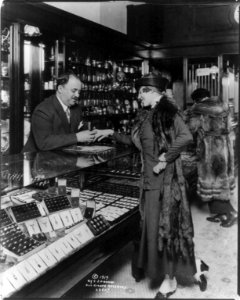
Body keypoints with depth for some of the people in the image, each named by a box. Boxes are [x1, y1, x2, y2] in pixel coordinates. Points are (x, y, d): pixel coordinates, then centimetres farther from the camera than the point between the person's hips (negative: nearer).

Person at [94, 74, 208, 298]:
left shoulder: (167, 113, -10)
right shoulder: (143, 116, 12)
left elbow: (186, 137, -23)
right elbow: (133, 141, 21)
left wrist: (165, 159, -19)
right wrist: (112, 133, 13)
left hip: (165, 178, -7)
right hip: (149, 178, 7)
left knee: (165, 224, 1)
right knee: (152, 224, 11)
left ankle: (169, 279, 22)